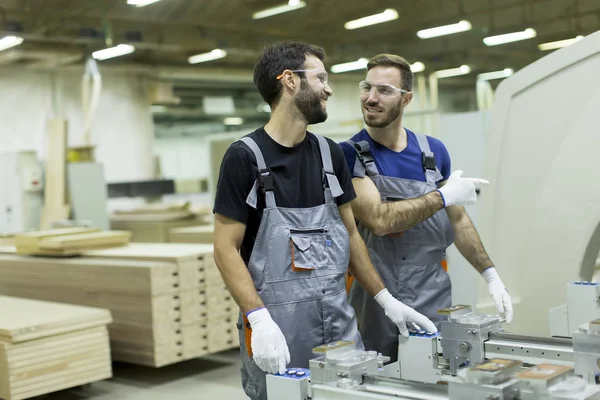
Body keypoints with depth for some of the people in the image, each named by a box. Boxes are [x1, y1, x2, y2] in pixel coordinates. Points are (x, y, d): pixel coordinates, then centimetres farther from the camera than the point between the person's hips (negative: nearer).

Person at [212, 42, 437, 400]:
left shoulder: (330, 153, 9)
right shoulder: (245, 157, -9)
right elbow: (226, 250, -10)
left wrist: (386, 300, 7)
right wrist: (259, 318, -22)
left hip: (339, 319, 5)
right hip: (278, 323, -5)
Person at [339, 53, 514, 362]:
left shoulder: (434, 151, 6)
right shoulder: (350, 154, -7)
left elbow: (457, 220, 15)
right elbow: (378, 219, -21)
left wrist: (490, 275, 9)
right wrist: (444, 196, -13)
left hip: (435, 302, 4)